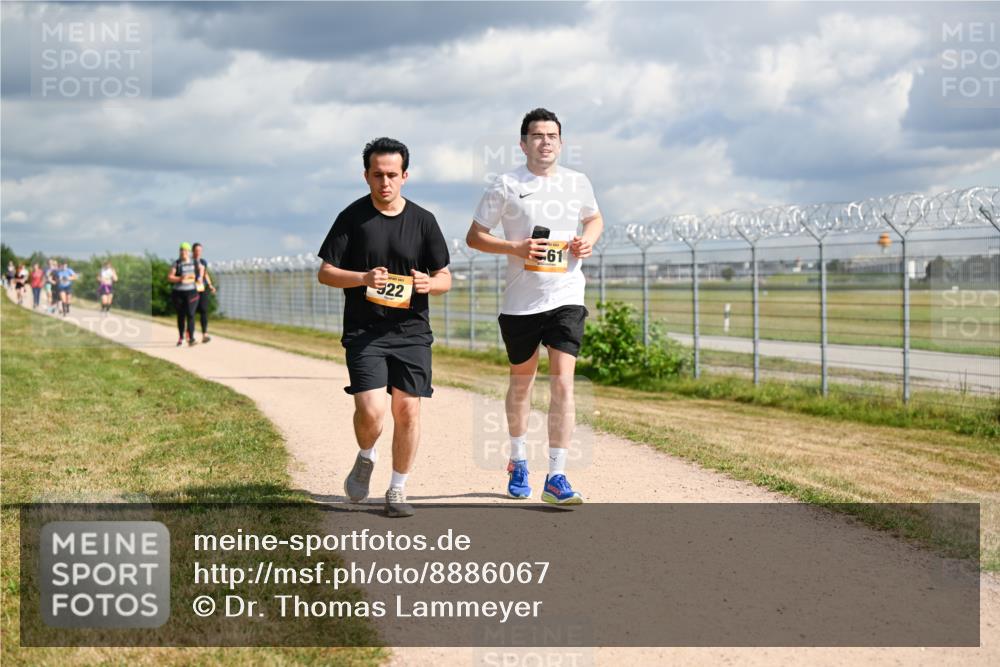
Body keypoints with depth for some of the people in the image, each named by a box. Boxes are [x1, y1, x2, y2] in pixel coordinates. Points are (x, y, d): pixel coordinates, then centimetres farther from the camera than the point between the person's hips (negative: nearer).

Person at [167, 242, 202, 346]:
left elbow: (201, 267, 24)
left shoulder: (195, 262, 3)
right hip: (178, 293, 0)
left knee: (190, 315, -13)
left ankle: (191, 339, -17)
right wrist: (180, 278, -23)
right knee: (180, 316, 10)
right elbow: (169, 278, -9)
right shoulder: (176, 264, -2)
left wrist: (200, 277, 9)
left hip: (191, 292, 0)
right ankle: (180, 338, 26)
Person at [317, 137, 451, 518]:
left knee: (408, 410, -2)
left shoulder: (423, 221, 5)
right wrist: (363, 278, -18)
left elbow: (445, 278, 10)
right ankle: (365, 459, 19)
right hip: (364, 332, -2)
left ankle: (397, 491, 14)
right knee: (371, 411, -14)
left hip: (412, 332, 2)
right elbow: (325, 273, 0)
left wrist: (429, 283, -14)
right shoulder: (353, 217, 0)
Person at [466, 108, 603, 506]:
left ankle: (556, 477, -11)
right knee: (522, 381, 15)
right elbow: (474, 237, 0)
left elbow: (594, 218, 23)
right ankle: (518, 461, 37)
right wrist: (515, 248, -16)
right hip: (520, 301, -1)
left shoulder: (578, 183, 6)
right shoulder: (506, 186, -3)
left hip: (566, 298, 1)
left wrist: (589, 240, 0)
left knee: (563, 382, -12)